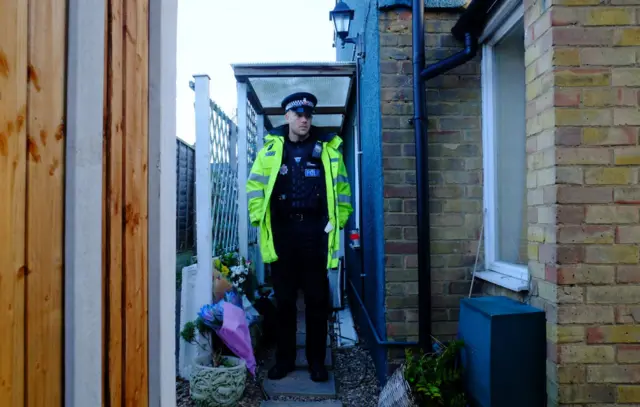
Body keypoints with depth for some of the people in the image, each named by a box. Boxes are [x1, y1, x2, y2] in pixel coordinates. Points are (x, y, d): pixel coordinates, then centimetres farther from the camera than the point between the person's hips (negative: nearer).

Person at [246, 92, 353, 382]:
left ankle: (317, 361, 21)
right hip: (282, 230, 1)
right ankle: (284, 358, 24)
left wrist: (338, 221, 2)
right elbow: (255, 185, 7)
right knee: (284, 299, 9)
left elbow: (342, 188, 8)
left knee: (317, 300, 7)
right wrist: (259, 220, -1)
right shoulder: (271, 148, 5)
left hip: (315, 231, 0)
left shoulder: (328, 147, 4)